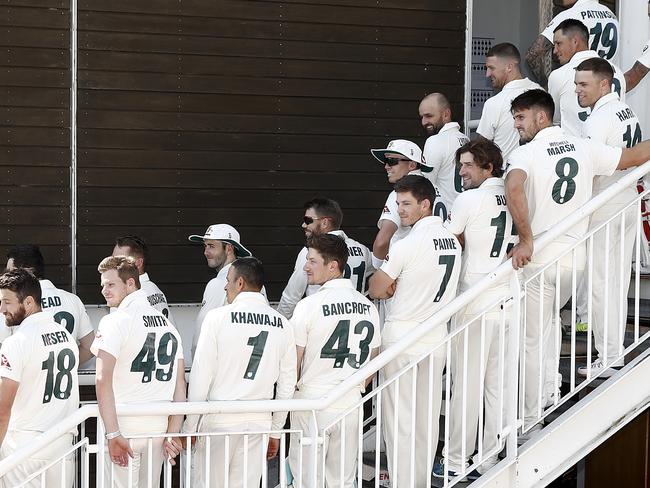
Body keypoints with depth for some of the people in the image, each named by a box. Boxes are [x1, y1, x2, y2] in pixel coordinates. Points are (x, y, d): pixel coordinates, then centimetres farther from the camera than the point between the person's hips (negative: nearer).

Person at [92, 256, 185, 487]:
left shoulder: (115, 321, -9)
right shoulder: (167, 324, 12)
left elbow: (103, 380, -20)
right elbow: (180, 385, 8)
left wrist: (113, 434, -20)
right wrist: (173, 434, 7)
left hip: (124, 427, -6)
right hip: (157, 429, 7)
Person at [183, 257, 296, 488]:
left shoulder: (217, 317, -6)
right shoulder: (282, 325, 6)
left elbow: (200, 377, -6)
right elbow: (287, 385, 10)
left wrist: (189, 427, 0)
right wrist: (276, 431, 19)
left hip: (219, 419, -4)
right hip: (259, 421, 4)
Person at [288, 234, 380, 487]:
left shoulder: (309, 305, -13)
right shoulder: (368, 307, 4)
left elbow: (293, 362, -8)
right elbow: (371, 363, 12)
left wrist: (291, 392, 9)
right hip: (351, 403, 5)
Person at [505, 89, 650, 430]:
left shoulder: (525, 154, -12)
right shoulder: (584, 148, 4)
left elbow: (513, 187, -33)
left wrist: (526, 239, -26)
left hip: (538, 259, -5)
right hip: (574, 255, 5)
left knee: (533, 341, 4)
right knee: (547, 319, 29)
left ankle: (531, 421, 10)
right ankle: (550, 390, 31)